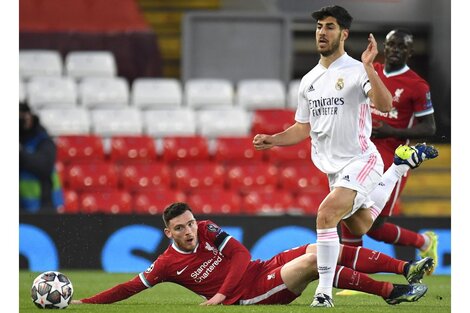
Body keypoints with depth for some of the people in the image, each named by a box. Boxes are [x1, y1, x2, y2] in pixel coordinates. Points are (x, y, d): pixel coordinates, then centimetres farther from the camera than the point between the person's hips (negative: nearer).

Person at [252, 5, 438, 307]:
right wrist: (273, 140, 2)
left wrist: (369, 68, -39)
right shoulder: (309, 81, 9)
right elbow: (304, 128, 17)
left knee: (327, 214, -28)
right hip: (334, 167, 8)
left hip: (360, 160, -8)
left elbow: (385, 105, -29)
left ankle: (324, 294, -21)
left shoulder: (356, 70, -13)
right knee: (359, 227, 24)